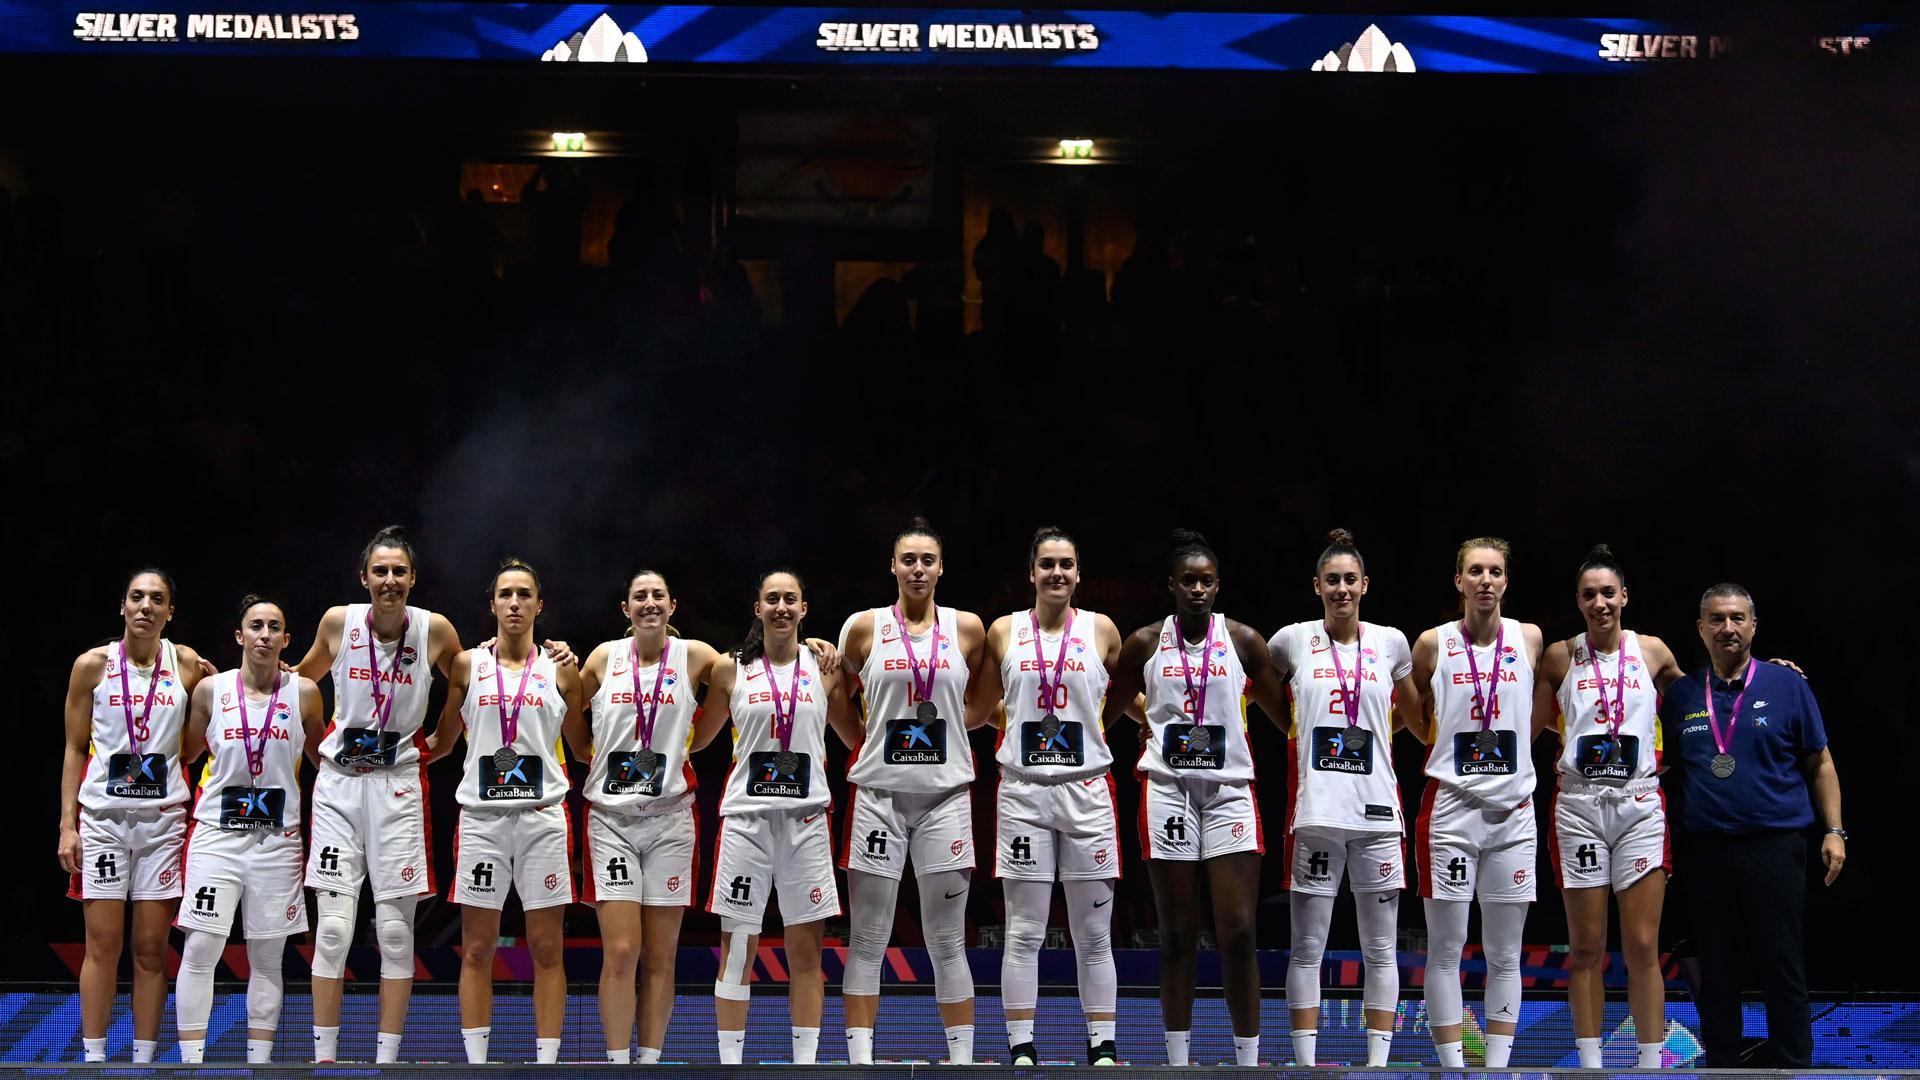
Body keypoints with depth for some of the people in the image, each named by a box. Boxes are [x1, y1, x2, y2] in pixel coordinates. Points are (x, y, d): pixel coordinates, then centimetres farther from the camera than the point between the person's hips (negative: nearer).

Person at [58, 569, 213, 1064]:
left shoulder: (188, 665, 5)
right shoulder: (93, 664, 1)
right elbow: (75, 749, 4)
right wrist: (67, 825, -2)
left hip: (163, 817, 1)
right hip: (103, 814, -1)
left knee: (151, 948, 2)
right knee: (102, 944, -4)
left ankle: (144, 1061, 8)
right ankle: (93, 1059, 2)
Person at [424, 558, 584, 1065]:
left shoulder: (561, 672, 7)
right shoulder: (467, 666, 8)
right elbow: (441, 742, 14)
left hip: (542, 816, 0)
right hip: (481, 816, 1)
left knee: (546, 950, 0)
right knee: (476, 950, 1)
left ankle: (547, 1064, 5)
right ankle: (476, 1065, 7)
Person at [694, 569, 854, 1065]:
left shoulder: (825, 668, 7)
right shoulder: (731, 669, 6)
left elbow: (857, 738, 15)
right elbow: (696, 738, 13)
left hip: (806, 816, 1)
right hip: (747, 815, -1)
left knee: (805, 950, 2)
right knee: (737, 949, -1)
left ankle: (806, 1064, 8)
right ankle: (729, 1064, 5)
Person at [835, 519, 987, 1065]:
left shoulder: (967, 628, 4)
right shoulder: (865, 627, 2)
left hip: (946, 793, 0)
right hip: (878, 793, 0)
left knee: (947, 941, 3)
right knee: (868, 940, 0)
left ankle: (962, 1059, 9)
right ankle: (860, 1059, 4)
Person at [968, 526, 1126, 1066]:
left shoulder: (1102, 630, 3)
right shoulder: (1004, 632, 5)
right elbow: (979, 708, 14)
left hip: (1086, 791, 0)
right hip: (1023, 791, 0)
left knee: (1094, 935, 3)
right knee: (1023, 934, 0)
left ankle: (1102, 1047, 11)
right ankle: (1021, 1049, 6)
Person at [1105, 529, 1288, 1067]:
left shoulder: (1243, 640, 4)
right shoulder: (1145, 643, 5)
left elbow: (1286, 715, 9)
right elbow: (1104, 713, 16)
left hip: (1230, 790, 0)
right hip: (1167, 789, 0)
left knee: (1238, 932, -6)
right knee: (1176, 936, 3)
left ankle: (1248, 1063, 1)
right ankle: (1178, 1063, 10)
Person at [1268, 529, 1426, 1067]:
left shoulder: (1391, 642, 7)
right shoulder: (1292, 640, 2)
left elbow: (1415, 715, 22)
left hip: (1377, 807, 1)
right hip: (1315, 808, -1)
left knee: (1381, 948, 4)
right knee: (1308, 947, 1)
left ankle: (1379, 1061, 10)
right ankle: (1306, 1063, 6)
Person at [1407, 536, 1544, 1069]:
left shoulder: (1530, 639, 5)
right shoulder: (1433, 643, -1)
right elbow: (1412, 718, 12)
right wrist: (1450, 754, 7)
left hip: (1513, 810, 2)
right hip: (1450, 806, -2)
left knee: (1505, 954, 4)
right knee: (1445, 949, -1)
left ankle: (1499, 1066, 9)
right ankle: (1452, 1066, 4)